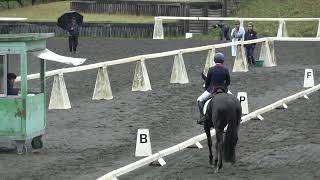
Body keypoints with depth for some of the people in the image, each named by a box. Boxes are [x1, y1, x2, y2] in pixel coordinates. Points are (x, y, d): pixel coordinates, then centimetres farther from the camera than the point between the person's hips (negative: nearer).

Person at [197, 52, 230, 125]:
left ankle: (202, 116, 0)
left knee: (200, 100, 17)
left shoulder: (211, 70, -10)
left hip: (212, 90, -2)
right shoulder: (225, 70, -6)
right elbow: (228, 82, 1)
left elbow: (207, 81, -2)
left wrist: (206, 89, 17)